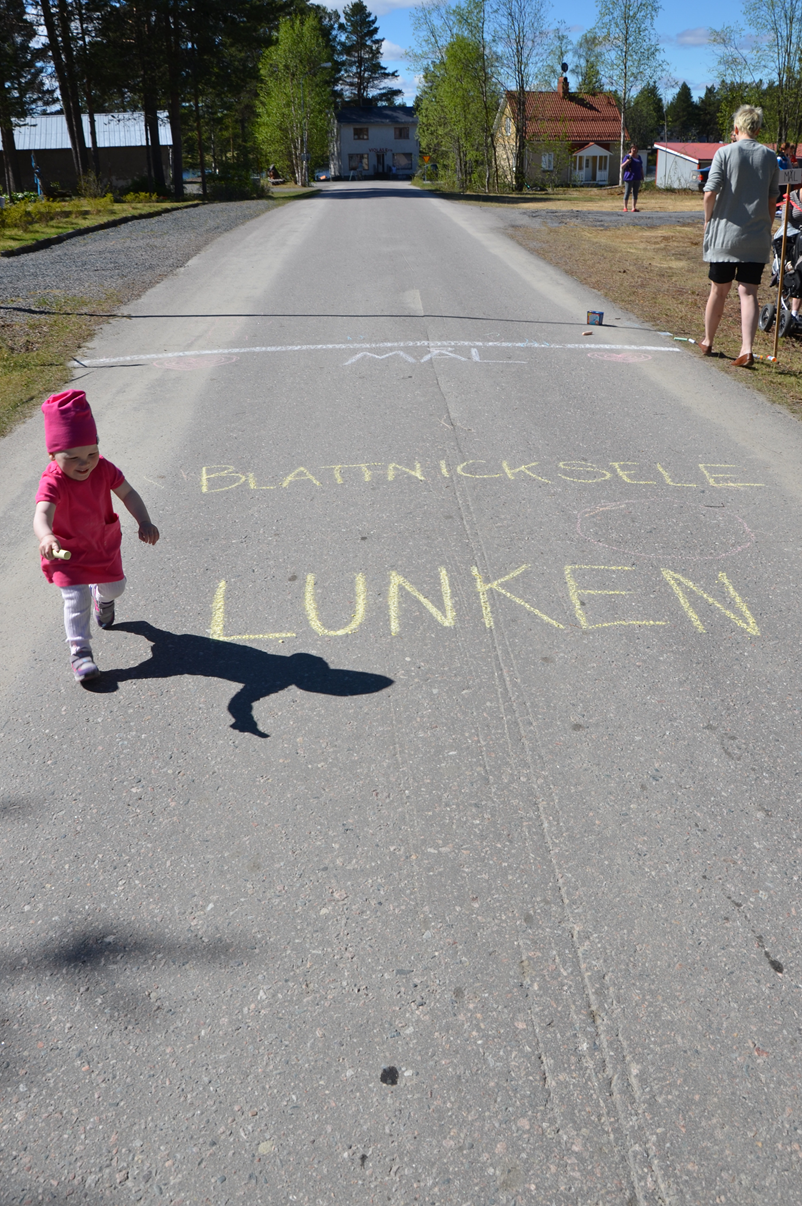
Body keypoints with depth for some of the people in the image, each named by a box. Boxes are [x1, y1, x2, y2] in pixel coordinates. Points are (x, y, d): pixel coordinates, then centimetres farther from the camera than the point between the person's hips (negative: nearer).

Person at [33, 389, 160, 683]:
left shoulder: (104, 469, -19)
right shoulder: (52, 482, -32)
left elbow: (128, 494, -11)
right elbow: (42, 514, -48)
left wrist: (144, 522, -28)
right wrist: (46, 537, -71)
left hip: (104, 543, 5)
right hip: (68, 551, -4)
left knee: (115, 586, 21)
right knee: (76, 600, -11)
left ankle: (102, 598, 57)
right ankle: (79, 651, 2)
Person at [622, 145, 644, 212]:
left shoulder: (639, 157, 14)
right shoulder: (628, 157, -3)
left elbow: (641, 167, 21)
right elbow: (622, 166, -8)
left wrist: (642, 175, 13)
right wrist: (627, 161, -24)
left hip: (637, 178, 6)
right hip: (629, 177, -6)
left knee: (635, 193, 5)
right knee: (627, 192, -5)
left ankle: (634, 208, 9)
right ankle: (625, 208, -1)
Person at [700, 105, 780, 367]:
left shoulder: (724, 153, -4)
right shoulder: (769, 156, 6)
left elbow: (710, 193, -11)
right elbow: (772, 200, 10)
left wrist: (708, 222, 5)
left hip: (725, 233, -2)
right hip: (757, 237, 2)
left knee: (719, 290, 10)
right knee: (748, 292, 0)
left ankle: (707, 342, 26)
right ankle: (747, 349, -12)